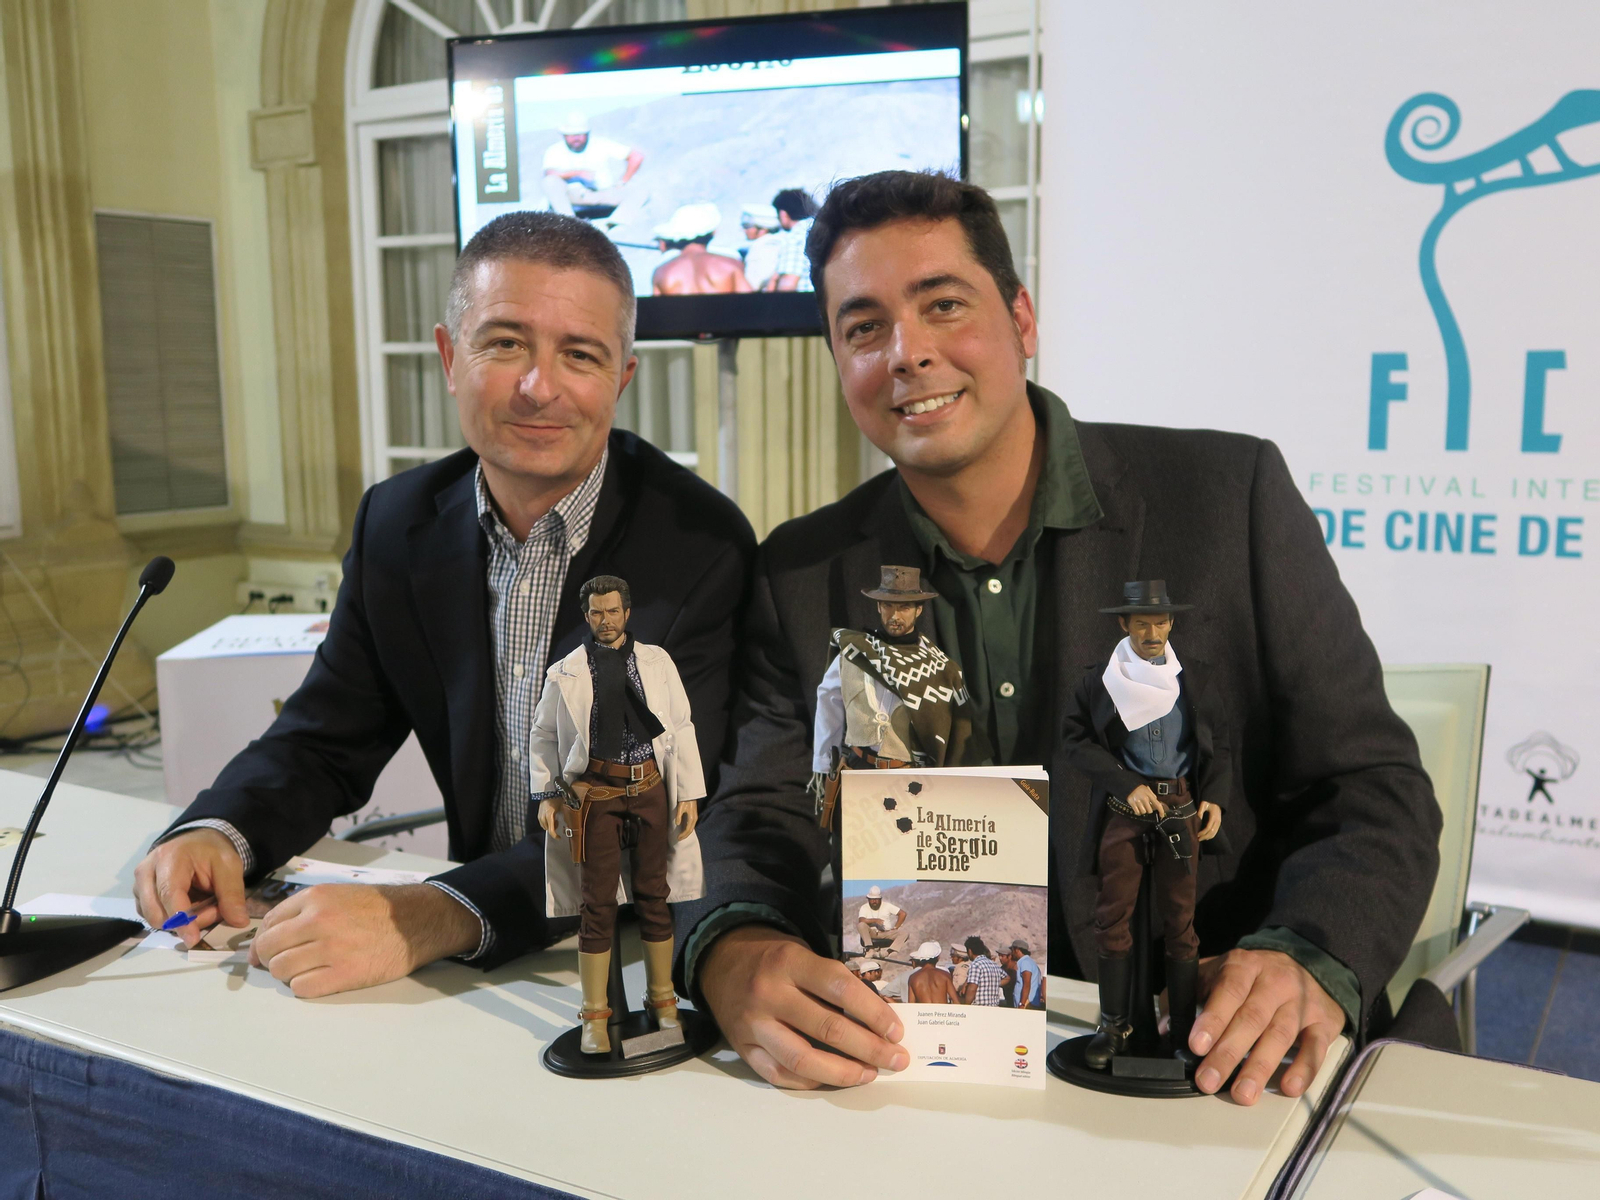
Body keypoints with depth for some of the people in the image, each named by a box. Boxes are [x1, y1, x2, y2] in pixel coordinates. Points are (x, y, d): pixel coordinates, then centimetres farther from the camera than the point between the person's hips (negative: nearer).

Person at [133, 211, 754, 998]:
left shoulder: (702, 547, -14)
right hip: (478, 969, 5)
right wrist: (216, 835, -11)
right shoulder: (397, 523, 3)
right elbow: (324, 741, 10)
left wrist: (432, 918, -33)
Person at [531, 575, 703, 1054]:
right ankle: (595, 1015, 10)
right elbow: (542, 735, 11)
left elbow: (681, 728, 7)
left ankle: (662, 1000, 23)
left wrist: (689, 793, 1)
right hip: (595, 793, -1)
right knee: (598, 903, 0)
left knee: (654, 895, 9)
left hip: (650, 787, 2)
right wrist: (546, 794, 1)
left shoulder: (656, 661, 8)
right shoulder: (567, 672, 5)